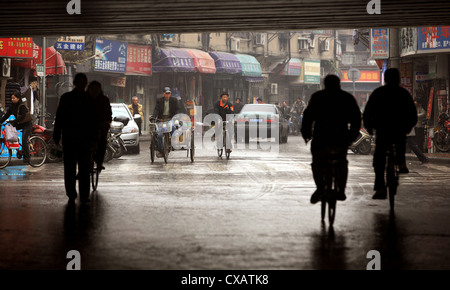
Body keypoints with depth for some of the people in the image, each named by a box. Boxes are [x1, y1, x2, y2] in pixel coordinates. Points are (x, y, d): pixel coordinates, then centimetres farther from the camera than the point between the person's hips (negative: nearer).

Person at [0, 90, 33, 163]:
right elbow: (7, 115, 0)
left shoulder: (22, 106, -21)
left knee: (24, 140, -17)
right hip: (20, 124, 7)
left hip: (27, 124, -7)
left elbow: (22, 116, -32)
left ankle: (26, 157, -9)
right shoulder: (12, 105, 0)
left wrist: (14, 121, -40)